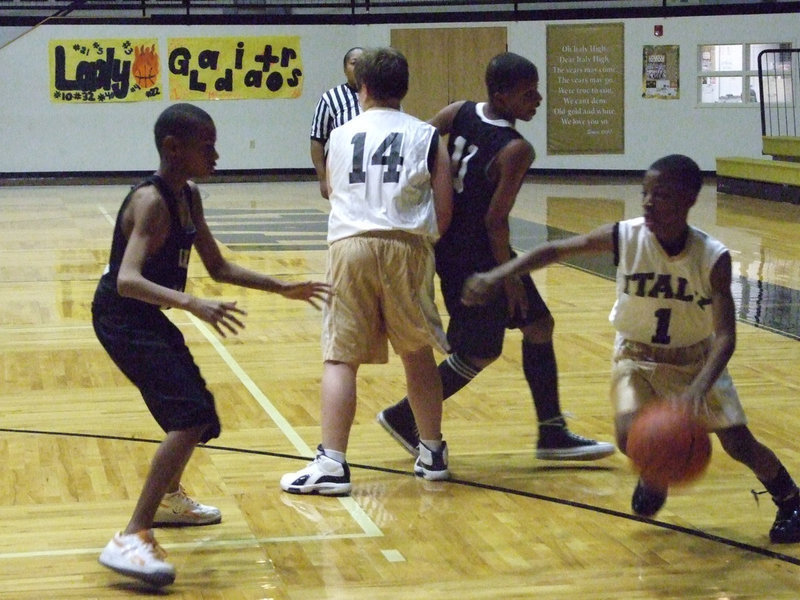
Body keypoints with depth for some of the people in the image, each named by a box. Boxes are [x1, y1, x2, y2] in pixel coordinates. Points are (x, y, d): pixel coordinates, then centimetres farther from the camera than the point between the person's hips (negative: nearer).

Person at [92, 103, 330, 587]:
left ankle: (169, 497, 54)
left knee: (195, 406, 29)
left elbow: (219, 267, 15)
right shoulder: (151, 202, -23)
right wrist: (191, 304, -49)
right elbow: (127, 280, -36)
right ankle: (132, 539, -26)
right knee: (193, 416, -23)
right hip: (123, 319, -10)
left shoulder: (189, 197, 5)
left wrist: (283, 288, 10)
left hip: (148, 318, 10)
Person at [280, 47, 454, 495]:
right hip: (406, 247, 0)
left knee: (341, 358, 1)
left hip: (350, 244, 0)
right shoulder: (427, 137, 9)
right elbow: (443, 214, 4)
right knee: (418, 354, 14)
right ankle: (433, 454, 23)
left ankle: (332, 464, -7)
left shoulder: (340, 136, 15)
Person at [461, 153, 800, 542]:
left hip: (696, 359, -1)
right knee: (631, 437, -22)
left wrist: (699, 388, -46)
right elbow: (555, 250, -12)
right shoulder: (624, 238, -22)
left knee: (739, 444, -5)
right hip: (637, 356, 1)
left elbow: (725, 336, -29)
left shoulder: (713, 258, -25)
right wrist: (496, 276, -21)